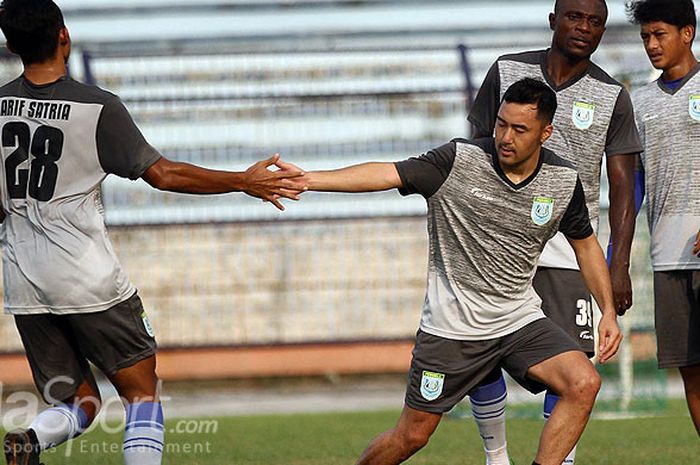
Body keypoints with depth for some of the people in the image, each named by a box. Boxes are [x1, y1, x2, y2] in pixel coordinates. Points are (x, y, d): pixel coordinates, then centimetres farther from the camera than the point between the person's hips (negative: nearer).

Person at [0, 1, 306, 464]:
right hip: (89, 280, -4)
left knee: (78, 403, 14)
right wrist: (244, 182, 3)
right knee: (143, 395, 8)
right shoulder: (98, 107, -11)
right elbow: (162, 174, -5)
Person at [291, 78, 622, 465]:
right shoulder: (459, 161, -14)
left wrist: (609, 312, 4)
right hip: (451, 327, -3)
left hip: (520, 321, 3)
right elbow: (386, 174, -23)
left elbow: (586, 245, 13)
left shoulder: (563, 181, -3)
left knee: (584, 383, -20)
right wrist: (307, 179, -35)